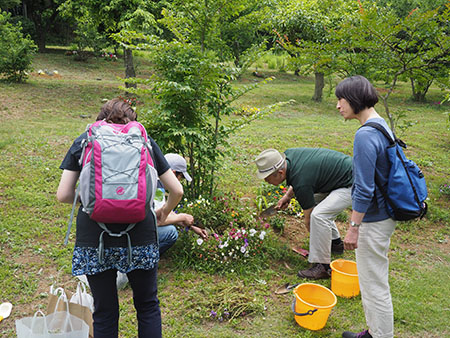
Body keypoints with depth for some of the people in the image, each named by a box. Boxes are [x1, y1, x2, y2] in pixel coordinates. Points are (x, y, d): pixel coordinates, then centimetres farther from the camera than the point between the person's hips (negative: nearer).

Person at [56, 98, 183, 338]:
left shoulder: (83, 141, 8)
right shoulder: (145, 141, 9)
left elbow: (63, 195, 3)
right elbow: (177, 190, 8)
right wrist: (165, 212, 27)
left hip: (94, 235, 0)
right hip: (139, 233, 0)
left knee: (104, 311, 15)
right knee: (147, 305, 19)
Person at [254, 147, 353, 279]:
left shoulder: (301, 184, -27)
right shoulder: (288, 154, -5)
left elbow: (308, 218, -13)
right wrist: (288, 195, 7)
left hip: (351, 184, -10)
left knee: (318, 215, -24)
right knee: (313, 203, 20)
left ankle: (323, 266, -12)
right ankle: (335, 242, 29)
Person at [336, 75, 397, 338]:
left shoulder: (365, 136, -24)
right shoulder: (382, 125, 6)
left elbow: (364, 190, -24)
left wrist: (354, 227, -16)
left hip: (373, 221, -10)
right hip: (383, 215, 10)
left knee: (375, 284, 6)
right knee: (372, 279, 23)